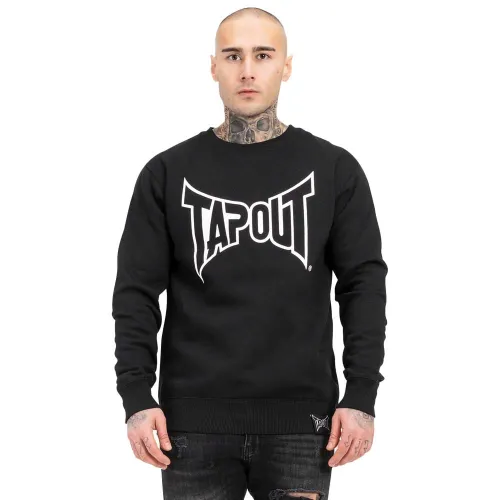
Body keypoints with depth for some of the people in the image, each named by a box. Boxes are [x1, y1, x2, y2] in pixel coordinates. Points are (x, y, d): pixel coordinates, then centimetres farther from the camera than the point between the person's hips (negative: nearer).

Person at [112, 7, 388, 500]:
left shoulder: (334, 170, 5)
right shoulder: (168, 173, 5)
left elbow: (363, 285, 3)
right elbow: (138, 291, 4)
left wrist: (361, 398, -4)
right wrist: (137, 398, -5)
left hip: (300, 423, 0)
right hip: (195, 425, 0)